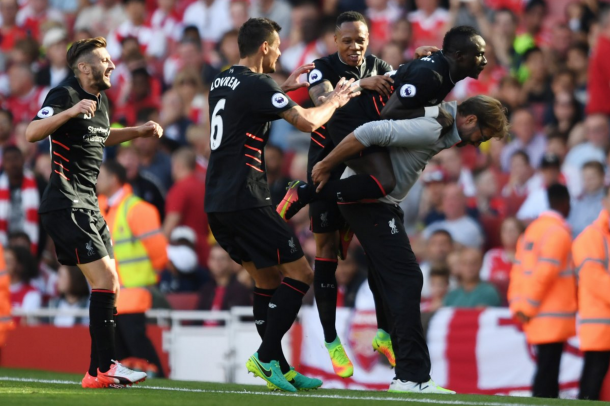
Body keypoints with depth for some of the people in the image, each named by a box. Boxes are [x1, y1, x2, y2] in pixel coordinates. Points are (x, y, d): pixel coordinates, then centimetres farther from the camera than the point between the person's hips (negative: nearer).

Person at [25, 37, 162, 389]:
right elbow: (32, 133, -25)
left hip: (87, 206, 10)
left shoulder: (101, 99, 16)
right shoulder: (64, 95, -12)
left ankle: (96, 373, 9)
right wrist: (71, 111, -37)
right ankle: (105, 368, -13)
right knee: (105, 280, -15)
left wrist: (138, 131, 24)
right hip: (66, 205, -10)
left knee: (109, 284, 7)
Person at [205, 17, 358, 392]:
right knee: (299, 273, -4)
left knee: (267, 278, 15)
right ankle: (267, 354, -9)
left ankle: (277, 368, 13)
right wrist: (335, 101, 3)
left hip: (217, 202, 9)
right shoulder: (257, 84, -12)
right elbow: (307, 122, -16)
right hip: (244, 200, -9)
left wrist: (286, 87, 33)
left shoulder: (221, 83, 15)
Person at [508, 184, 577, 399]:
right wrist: (527, 309, -14)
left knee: (547, 368, 12)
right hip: (555, 318, -8)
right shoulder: (558, 232, -13)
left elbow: (519, 269, 13)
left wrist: (518, 307, 8)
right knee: (548, 371, -8)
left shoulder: (532, 229, 15)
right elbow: (545, 272, -19)